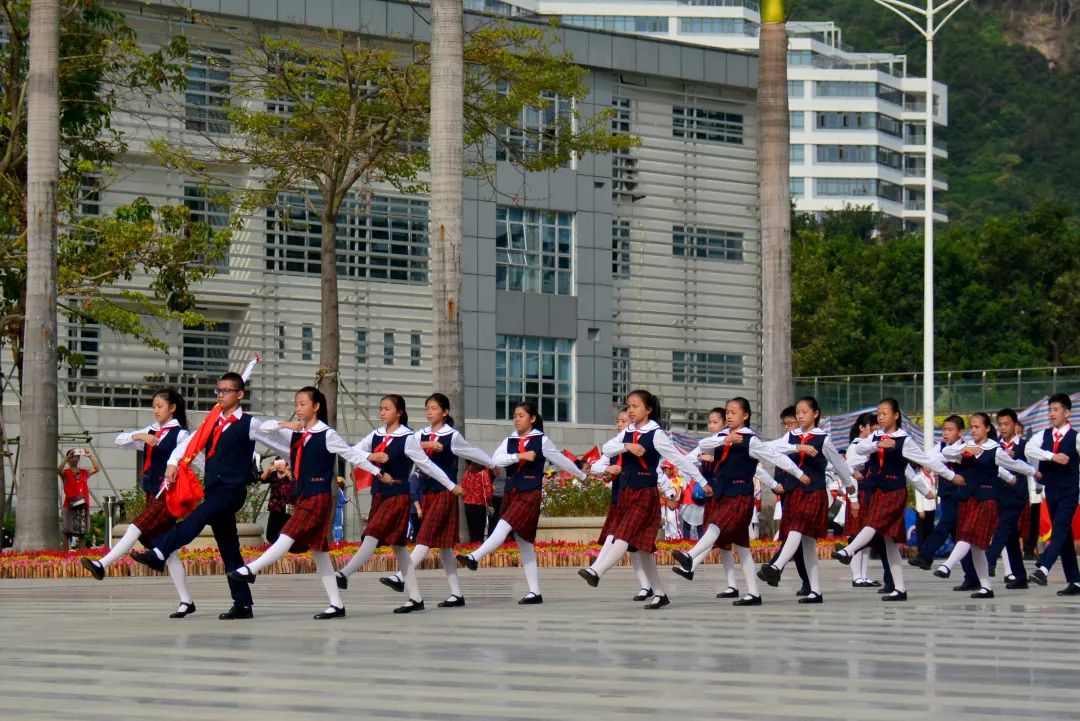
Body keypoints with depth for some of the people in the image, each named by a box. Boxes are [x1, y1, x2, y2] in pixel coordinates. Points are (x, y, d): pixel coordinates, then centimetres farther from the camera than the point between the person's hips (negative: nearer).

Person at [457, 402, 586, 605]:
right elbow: (495, 460, -4)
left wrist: (581, 476, 23)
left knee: (504, 525, -26)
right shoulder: (510, 441, 11)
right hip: (511, 492, 5)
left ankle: (474, 558, -39)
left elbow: (561, 460, 12)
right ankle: (535, 592, 8)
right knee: (524, 545, 6)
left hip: (530, 493, -5)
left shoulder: (542, 441, 1)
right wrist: (519, 456, -14)